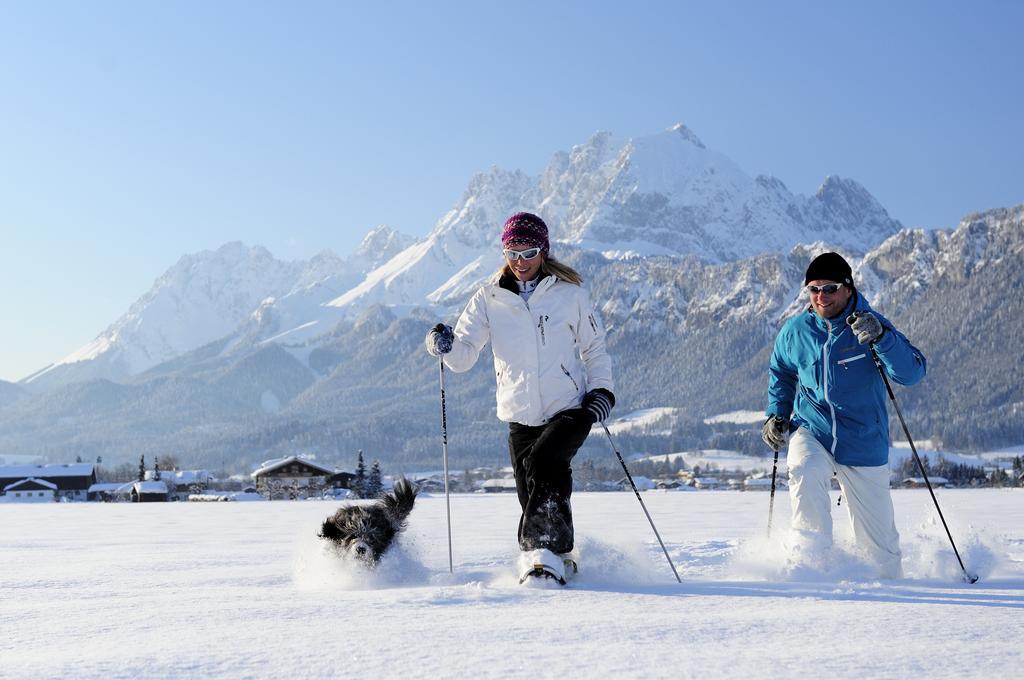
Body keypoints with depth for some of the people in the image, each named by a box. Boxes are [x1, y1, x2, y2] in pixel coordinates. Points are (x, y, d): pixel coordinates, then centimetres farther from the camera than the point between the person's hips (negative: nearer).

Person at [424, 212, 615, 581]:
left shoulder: (570, 293, 1)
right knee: (541, 495, -1)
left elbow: (594, 347, 12)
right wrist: (446, 345, -22)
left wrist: (601, 390, -3)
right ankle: (559, 558, 19)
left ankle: (543, 552, -23)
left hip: (570, 411, -2)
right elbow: (465, 355, 0)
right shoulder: (490, 298, 4)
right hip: (521, 417, 2)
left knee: (543, 460, -27)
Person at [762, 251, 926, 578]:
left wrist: (881, 337, -37)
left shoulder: (869, 324, -10)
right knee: (805, 473, -33)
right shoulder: (795, 330, -2)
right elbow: (781, 372, 19)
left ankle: (890, 577, 36)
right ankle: (812, 560, -18)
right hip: (812, 432, 1)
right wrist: (776, 414, 7)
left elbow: (912, 372, -22)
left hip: (863, 444, -1)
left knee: (877, 539, 5)